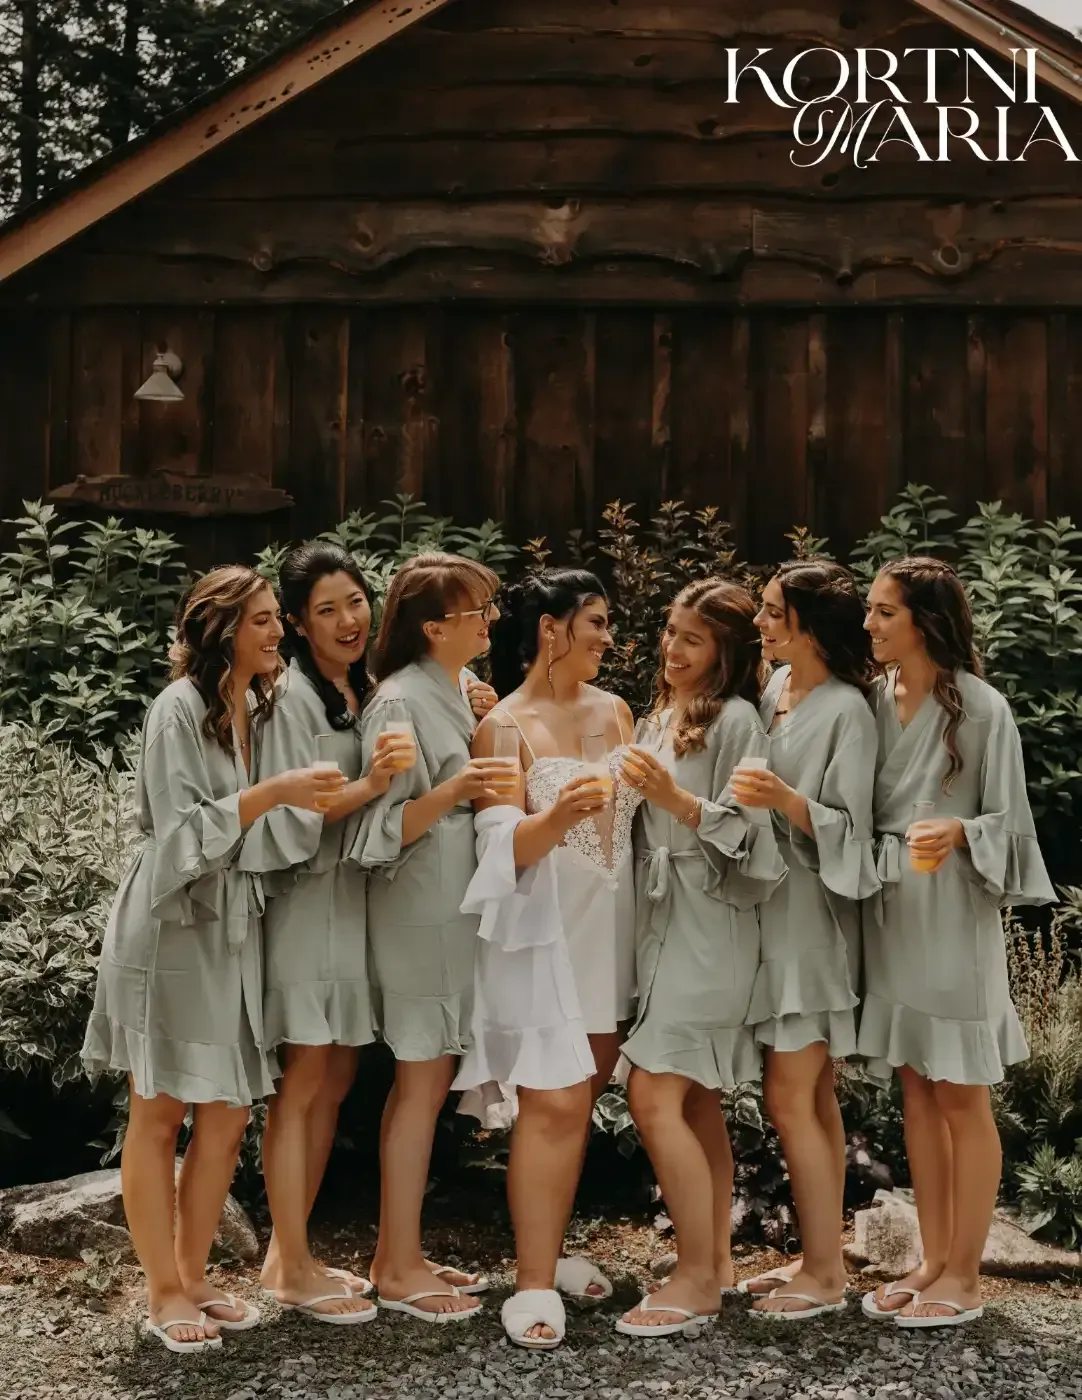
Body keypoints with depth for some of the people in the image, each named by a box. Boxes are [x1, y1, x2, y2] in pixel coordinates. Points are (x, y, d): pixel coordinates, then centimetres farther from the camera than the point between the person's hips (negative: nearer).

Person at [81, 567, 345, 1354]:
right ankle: (164, 1293, 13)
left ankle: (194, 1279, 21)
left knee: (227, 1116, 8)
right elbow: (183, 832, -17)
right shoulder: (180, 708, -12)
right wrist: (272, 793, -24)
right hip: (172, 928, -7)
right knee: (159, 1115, 3)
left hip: (233, 930, 7)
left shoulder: (260, 706, 10)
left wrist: (309, 800, 1)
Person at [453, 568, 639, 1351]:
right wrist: (557, 819, -33)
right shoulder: (505, 726, -9)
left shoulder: (615, 712, 7)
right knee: (553, 1103, -8)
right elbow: (503, 847, -16)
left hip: (610, 929, 6)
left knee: (583, 1096, 12)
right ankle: (535, 1284, 1)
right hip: (543, 933, -6)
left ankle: (550, 1248, 27)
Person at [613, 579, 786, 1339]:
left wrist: (675, 798, -25)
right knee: (696, 1102, 13)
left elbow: (747, 832, -15)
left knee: (654, 1099, -11)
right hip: (664, 922, 8)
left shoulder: (735, 718, -10)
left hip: (707, 928, -8)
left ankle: (697, 1276, 1)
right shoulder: (657, 719, 14)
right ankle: (718, 1259, 24)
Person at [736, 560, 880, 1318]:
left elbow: (849, 828, -17)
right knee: (813, 1095, 13)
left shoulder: (847, 710, -14)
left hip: (812, 920, -8)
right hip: (773, 911, 8)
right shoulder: (775, 688, 8)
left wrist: (787, 800, -31)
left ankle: (825, 1275, 9)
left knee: (790, 1098, -4)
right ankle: (823, 1257, 23)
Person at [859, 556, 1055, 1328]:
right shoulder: (876, 700, 5)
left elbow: (1009, 821, -8)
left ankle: (965, 1277, 15)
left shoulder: (982, 707, -11)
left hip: (952, 913, -6)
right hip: (890, 909, 6)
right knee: (917, 1091, 12)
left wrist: (958, 831, -26)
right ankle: (934, 1261, 24)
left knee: (961, 1096, 3)